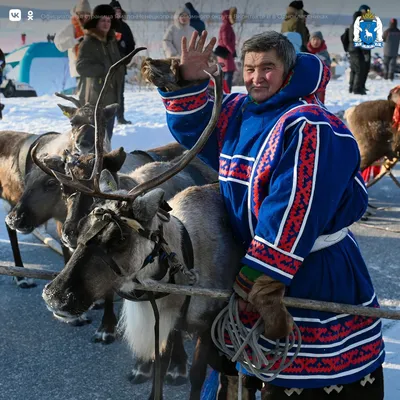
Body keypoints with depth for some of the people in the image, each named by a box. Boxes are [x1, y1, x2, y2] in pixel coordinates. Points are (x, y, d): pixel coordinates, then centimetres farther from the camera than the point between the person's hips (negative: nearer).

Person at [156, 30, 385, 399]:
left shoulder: (306, 126, -19)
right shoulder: (236, 112, 4)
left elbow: (294, 209, -24)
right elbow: (193, 128, 16)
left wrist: (262, 275, -24)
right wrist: (188, 82, -3)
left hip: (313, 271, -7)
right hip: (255, 259, 7)